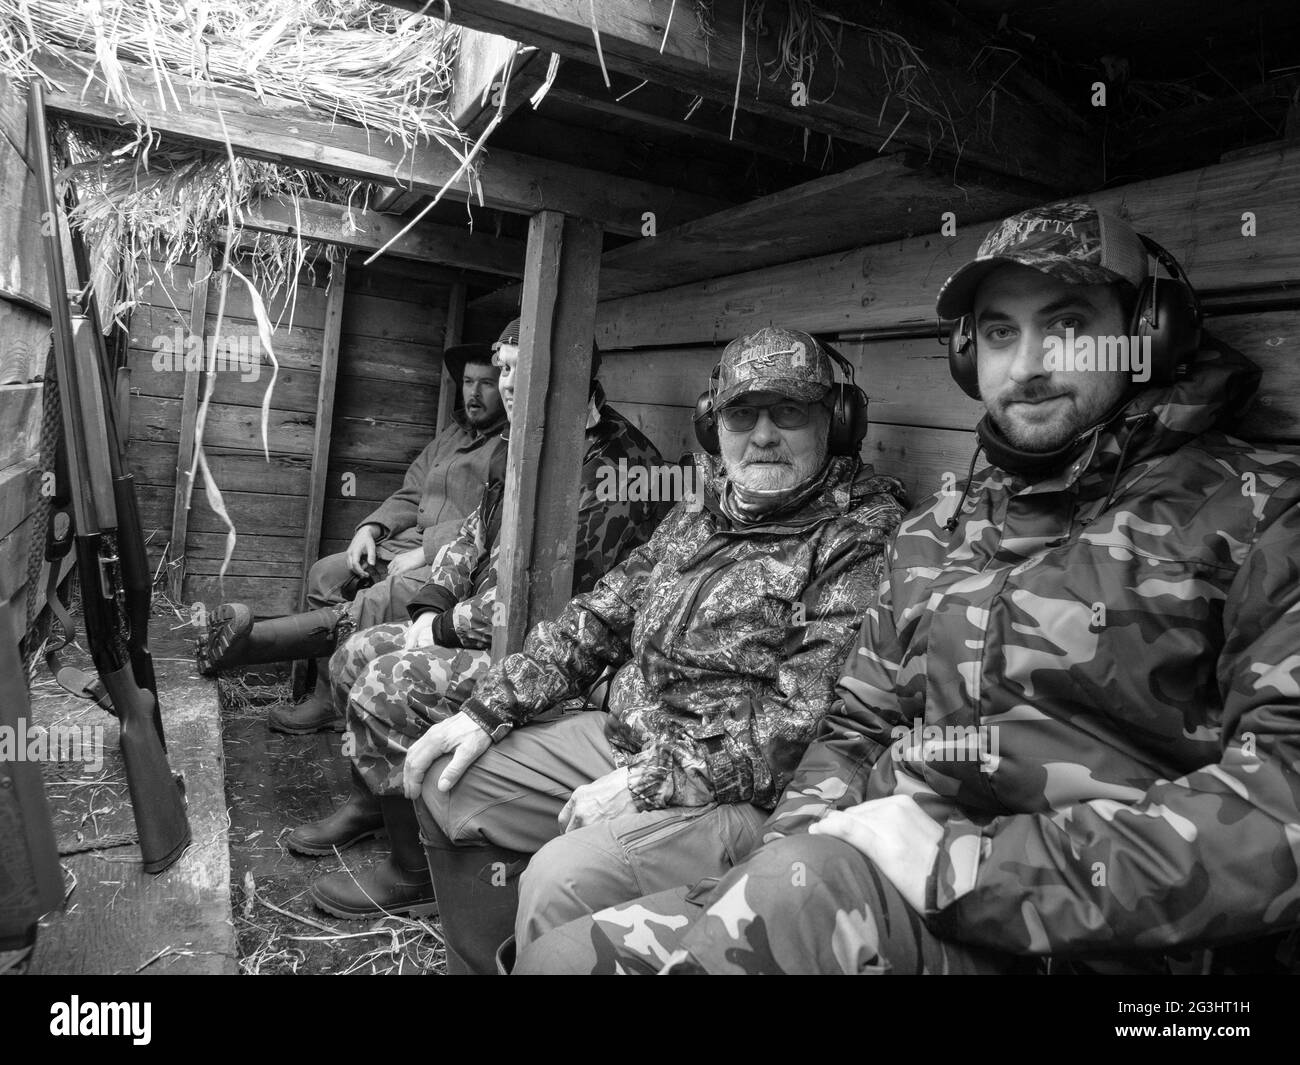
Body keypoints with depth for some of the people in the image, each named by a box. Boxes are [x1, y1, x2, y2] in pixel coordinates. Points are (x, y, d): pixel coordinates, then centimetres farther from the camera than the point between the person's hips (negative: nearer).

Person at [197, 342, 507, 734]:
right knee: (326, 575, -7)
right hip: (409, 544, 9)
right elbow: (409, 496, 22)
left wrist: (424, 553, -19)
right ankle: (329, 698, -4)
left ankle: (250, 640, -29)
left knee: (377, 604, -29)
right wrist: (371, 528, 2)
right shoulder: (452, 434, 22)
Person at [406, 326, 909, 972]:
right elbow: (601, 617, 12)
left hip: (744, 792, -8)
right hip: (623, 737, 8)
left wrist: (650, 781, -21)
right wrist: (489, 708, 4)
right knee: (447, 780, 9)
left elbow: (805, 720, -21)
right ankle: (481, 967, 27)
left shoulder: (865, 540, -13)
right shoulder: (703, 508, 11)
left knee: (560, 882, -30)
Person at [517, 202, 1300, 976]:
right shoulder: (935, 537, 16)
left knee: (814, 890, -33)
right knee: (563, 955, -6)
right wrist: (797, 845, -4)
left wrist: (967, 860, -20)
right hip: (889, 895, 5)